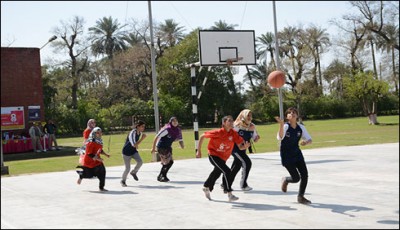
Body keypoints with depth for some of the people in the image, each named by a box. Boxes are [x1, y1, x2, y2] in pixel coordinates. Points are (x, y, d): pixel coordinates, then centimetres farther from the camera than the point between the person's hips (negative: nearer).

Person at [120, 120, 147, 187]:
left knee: (140, 161, -17)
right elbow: (134, 145, -38)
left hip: (133, 151, 7)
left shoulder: (140, 133, -2)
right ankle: (123, 181, 21)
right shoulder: (132, 133, -28)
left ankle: (133, 172, 10)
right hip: (126, 152, -7)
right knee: (127, 168, -3)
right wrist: (142, 138, -38)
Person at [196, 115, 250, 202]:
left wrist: (245, 146, -39)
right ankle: (229, 194, -18)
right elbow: (202, 136, -14)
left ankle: (206, 187, 55)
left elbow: (240, 147, -15)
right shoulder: (218, 132, -23)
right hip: (213, 155, -6)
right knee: (227, 172, -23)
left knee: (217, 173, 26)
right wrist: (199, 151, -11)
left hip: (223, 158, 6)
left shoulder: (234, 133, -13)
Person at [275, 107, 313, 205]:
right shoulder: (285, 126, -18)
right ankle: (285, 180, 28)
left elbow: (309, 140, 2)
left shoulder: (301, 127, -3)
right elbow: (280, 137, -37)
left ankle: (300, 196, 16)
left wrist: (306, 142, -23)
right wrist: (281, 124, -51)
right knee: (296, 178, -8)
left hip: (297, 154, 5)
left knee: (305, 175, -4)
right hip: (286, 156, -5)